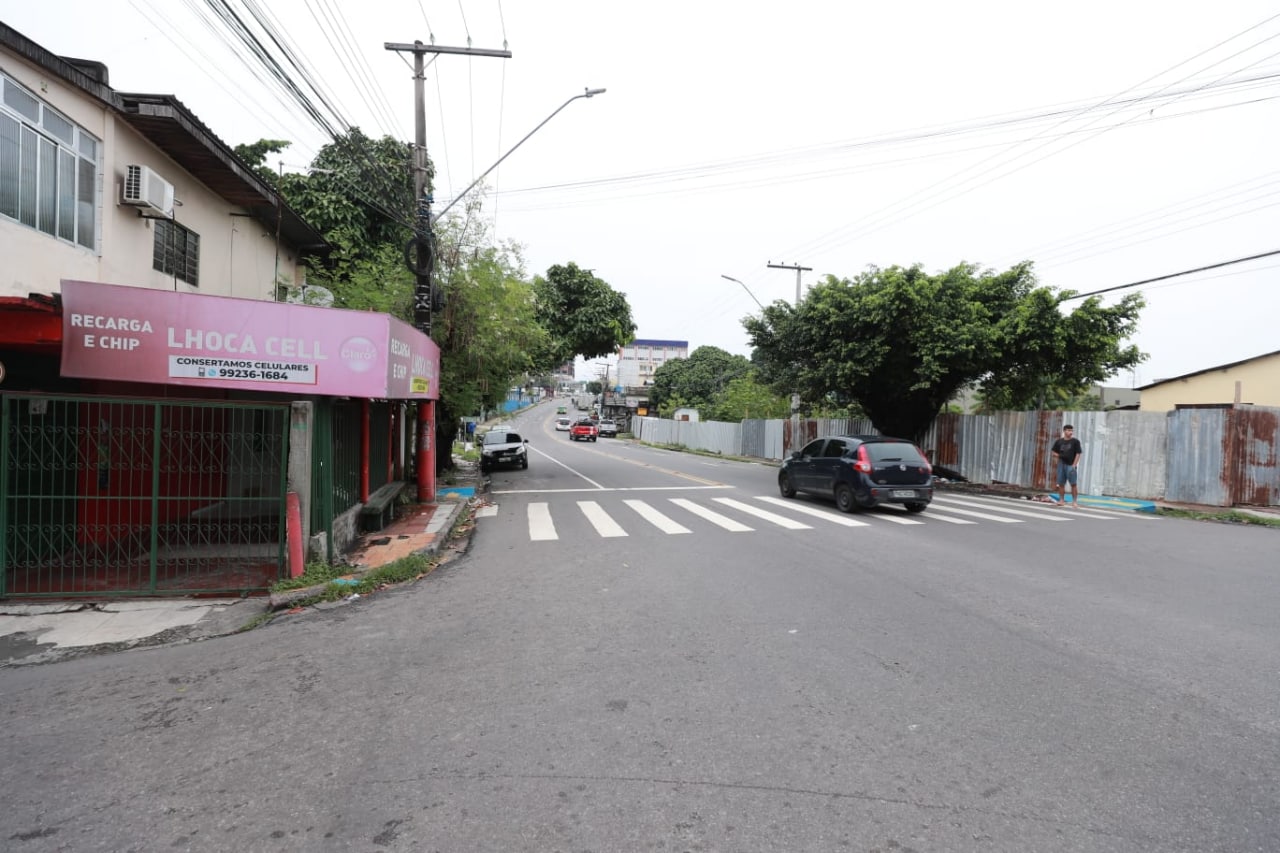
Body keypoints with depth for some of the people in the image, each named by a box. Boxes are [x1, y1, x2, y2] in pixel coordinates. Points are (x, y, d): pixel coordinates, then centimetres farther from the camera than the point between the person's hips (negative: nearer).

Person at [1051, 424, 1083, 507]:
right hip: (1061, 464, 3)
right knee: (1061, 483, 5)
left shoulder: (1075, 441, 1)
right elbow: (1053, 451, 17)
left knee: (1073, 484, -6)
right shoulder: (1059, 441, 9)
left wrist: (1074, 465, -10)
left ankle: (1075, 501, -3)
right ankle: (1061, 500, 11)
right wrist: (1057, 455, -5)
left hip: (1071, 465, -3)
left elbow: (1078, 454, -3)